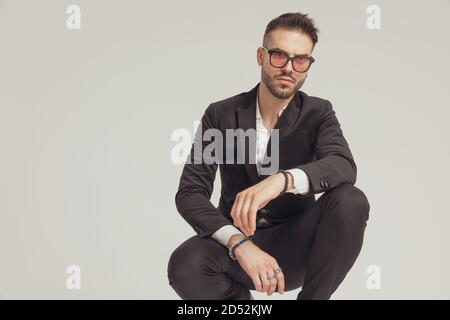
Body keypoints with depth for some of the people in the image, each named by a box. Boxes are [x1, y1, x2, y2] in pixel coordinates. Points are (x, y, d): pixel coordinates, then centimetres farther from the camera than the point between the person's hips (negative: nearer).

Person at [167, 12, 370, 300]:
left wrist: (283, 180, -44)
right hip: (237, 241, 0)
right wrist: (239, 243, -29)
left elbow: (344, 167, -23)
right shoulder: (221, 115, -2)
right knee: (184, 265, -32)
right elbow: (189, 194, -11)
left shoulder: (318, 113, -2)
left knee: (351, 201, -28)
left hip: (296, 243, 1)